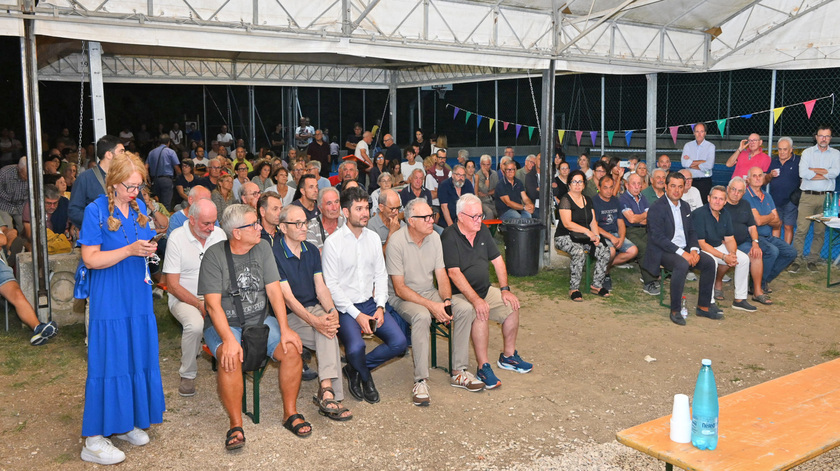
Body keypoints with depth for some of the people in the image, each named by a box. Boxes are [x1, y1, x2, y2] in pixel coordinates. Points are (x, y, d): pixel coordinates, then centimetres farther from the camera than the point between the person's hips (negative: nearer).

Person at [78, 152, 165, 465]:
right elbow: (90, 258, -13)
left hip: (138, 298, 6)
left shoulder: (139, 207, 8)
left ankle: (125, 423, 26)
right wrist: (130, 250, -22)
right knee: (109, 363, -4)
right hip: (109, 301, -6)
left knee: (138, 356, 10)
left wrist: (148, 249, -3)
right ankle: (94, 440, 5)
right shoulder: (96, 211, -11)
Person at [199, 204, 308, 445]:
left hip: (260, 320, 4)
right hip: (224, 324, -4)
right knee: (230, 358, -33)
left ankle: (290, 413, -3)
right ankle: (236, 425, -19)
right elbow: (213, 304, -17)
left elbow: (274, 290, -2)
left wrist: (285, 329, -13)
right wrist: (229, 339, -30)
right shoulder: (214, 255, -11)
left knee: (292, 349, -19)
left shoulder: (262, 248, 1)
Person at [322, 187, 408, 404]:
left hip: (371, 302, 5)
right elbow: (331, 285, -12)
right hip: (345, 307, -5)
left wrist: (380, 307, -6)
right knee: (355, 347, -29)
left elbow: (381, 275, 9)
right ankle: (365, 377, 8)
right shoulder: (333, 242, -10)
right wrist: (357, 315, -17)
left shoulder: (373, 238, 7)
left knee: (399, 342, -11)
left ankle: (355, 369, 12)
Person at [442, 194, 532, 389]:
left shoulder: (482, 231, 7)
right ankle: (483, 367, -23)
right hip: (459, 294, -8)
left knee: (512, 305, -6)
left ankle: (508, 356, 11)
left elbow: (497, 261, 10)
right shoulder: (449, 237, -16)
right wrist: (475, 300, -33)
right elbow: (454, 273, -24)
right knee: (481, 313, -32)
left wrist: (504, 289, -3)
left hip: (485, 290, 8)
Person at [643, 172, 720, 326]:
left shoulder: (685, 206, 15)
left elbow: (691, 231, 17)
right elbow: (657, 237, -18)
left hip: (684, 249, 7)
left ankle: (703, 306, -2)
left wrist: (694, 249, -4)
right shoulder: (656, 208, -10)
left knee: (709, 261, -13)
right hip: (662, 252, -7)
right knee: (682, 264, -34)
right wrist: (681, 253, -23)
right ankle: (675, 311, -24)